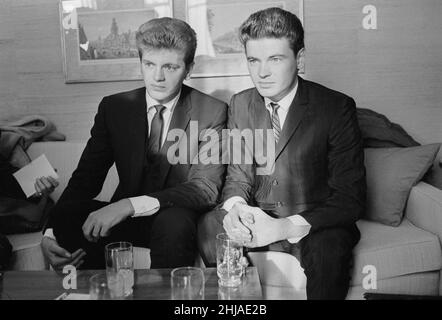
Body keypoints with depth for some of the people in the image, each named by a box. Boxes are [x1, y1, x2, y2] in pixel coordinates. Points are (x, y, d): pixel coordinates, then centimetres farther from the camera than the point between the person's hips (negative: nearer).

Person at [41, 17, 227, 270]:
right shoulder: (114, 107, 3)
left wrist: (131, 205, -30)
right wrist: (51, 232, -18)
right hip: (125, 219, 3)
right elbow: (86, 178, 1)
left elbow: (206, 188, -16)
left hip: (178, 220, -3)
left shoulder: (212, 112, -7)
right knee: (69, 217, -23)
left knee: (174, 220, -36)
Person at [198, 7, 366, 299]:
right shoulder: (240, 104, 2)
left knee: (328, 248, -36)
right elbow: (238, 174, 7)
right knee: (209, 227, -23)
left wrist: (285, 227, -28)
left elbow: (350, 198, -15)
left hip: (315, 222, -3)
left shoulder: (336, 107, -12)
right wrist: (235, 207, -19)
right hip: (258, 218, 4)